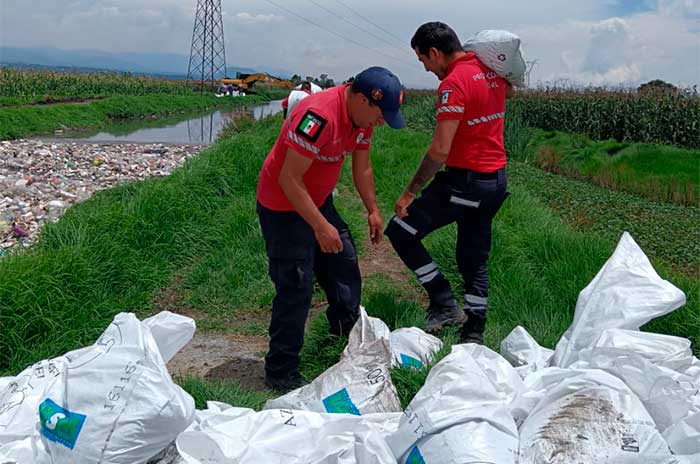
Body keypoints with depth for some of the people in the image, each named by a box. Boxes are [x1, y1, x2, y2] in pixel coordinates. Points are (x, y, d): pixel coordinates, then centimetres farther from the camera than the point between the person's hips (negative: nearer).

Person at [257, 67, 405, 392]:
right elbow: (289, 179, -30)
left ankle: (350, 334, 42)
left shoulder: (362, 116, -2)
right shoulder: (318, 116, -32)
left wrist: (373, 210, 13)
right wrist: (321, 227, -28)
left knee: (344, 264, 19)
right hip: (283, 207, -9)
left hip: (319, 201, 9)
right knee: (296, 288, -8)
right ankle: (280, 374, 4)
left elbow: (362, 168, 13)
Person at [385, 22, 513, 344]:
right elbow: (509, 91, 35)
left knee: (400, 231, 1)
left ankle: (445, 305, 2)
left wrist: (410, 193, -18)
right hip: (497, 181, 9)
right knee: (475, 259, 16)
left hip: (465, 181, -9)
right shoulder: (492, 70, 7)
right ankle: (474, 335, 22)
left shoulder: (453, 84, -19)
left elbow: (440, 150, -23)